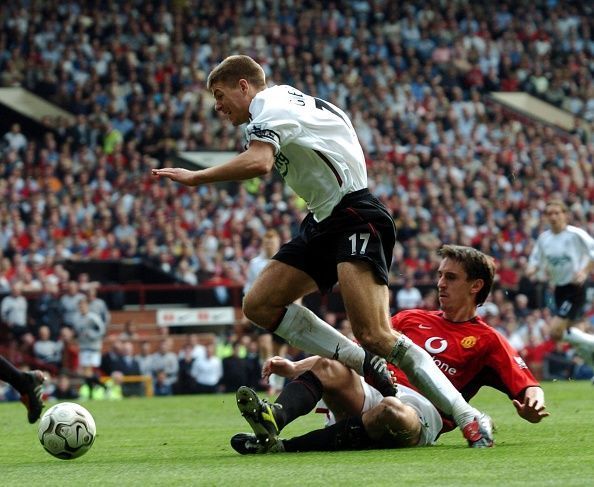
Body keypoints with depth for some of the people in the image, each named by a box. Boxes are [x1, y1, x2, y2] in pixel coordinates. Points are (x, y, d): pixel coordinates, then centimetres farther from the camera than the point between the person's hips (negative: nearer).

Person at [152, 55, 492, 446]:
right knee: (260, 304, 1)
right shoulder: (285, 95, 19)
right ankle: (364, 364, -6)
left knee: (375, 337, -22)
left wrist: (196, 177, -24)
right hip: (324, 223, 11)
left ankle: (470, 419, -16)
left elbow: (258, 163, -32)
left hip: (355, 217, -11)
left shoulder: (269, 107, -10)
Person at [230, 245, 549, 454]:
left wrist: (532, 404, -17)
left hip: (423, 408, -5)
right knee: (329, 367, -26)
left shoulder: (487, 341, 17)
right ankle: (275, 417, -57)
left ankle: (283, 446, -48)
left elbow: (527, 387, 9)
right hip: (371, 393, 5)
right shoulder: (411, 319, 31)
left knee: (391, 411, -41)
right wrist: (295, 368, 15)